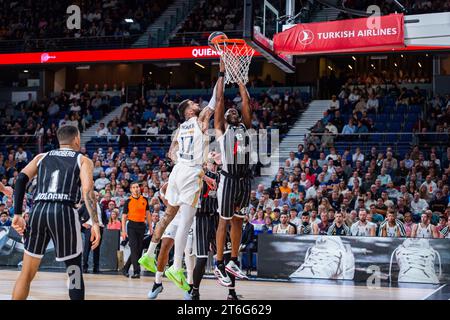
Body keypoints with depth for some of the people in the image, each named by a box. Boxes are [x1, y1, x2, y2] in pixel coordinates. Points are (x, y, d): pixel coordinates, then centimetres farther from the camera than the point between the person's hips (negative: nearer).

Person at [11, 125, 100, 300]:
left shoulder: (41, 157, 25)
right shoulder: (83, 160, 15)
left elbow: (21, 178, 8)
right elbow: (87, 190, -2)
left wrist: (17, 214, 6)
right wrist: (95, 223, -9)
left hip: (38, 211, 3)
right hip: (64, 212, -3)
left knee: (26, 273, 14)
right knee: (75, 272, 11)